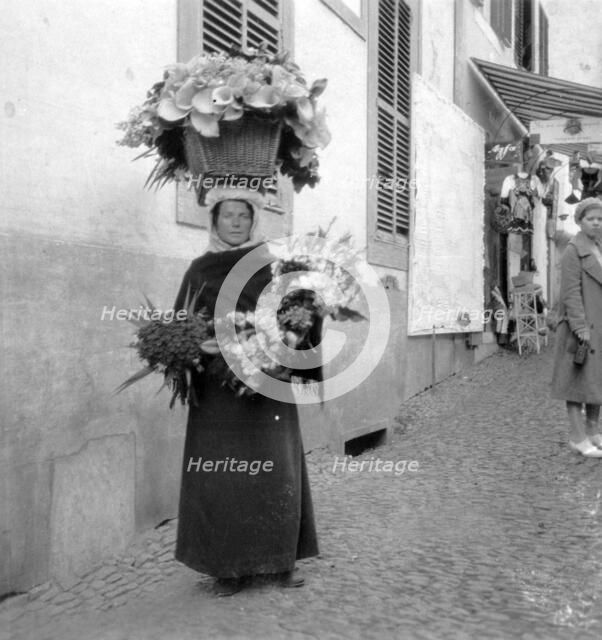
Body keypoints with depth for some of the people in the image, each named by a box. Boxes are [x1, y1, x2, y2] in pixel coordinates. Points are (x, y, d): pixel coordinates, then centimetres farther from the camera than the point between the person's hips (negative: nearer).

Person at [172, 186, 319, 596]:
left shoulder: (271, 267, 8)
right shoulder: (200, 270, 10)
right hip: (216, 390, 1)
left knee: (275, 470, 1)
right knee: (218, 473, 0)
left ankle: (282, 559, 15)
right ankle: (229, 565, 13)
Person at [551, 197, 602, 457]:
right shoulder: (573, 251, -11)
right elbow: (571, 292, -17)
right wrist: (581, 329, -22)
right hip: (581, 325, -8)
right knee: (578, 378, -4)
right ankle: (577, 437, 0)